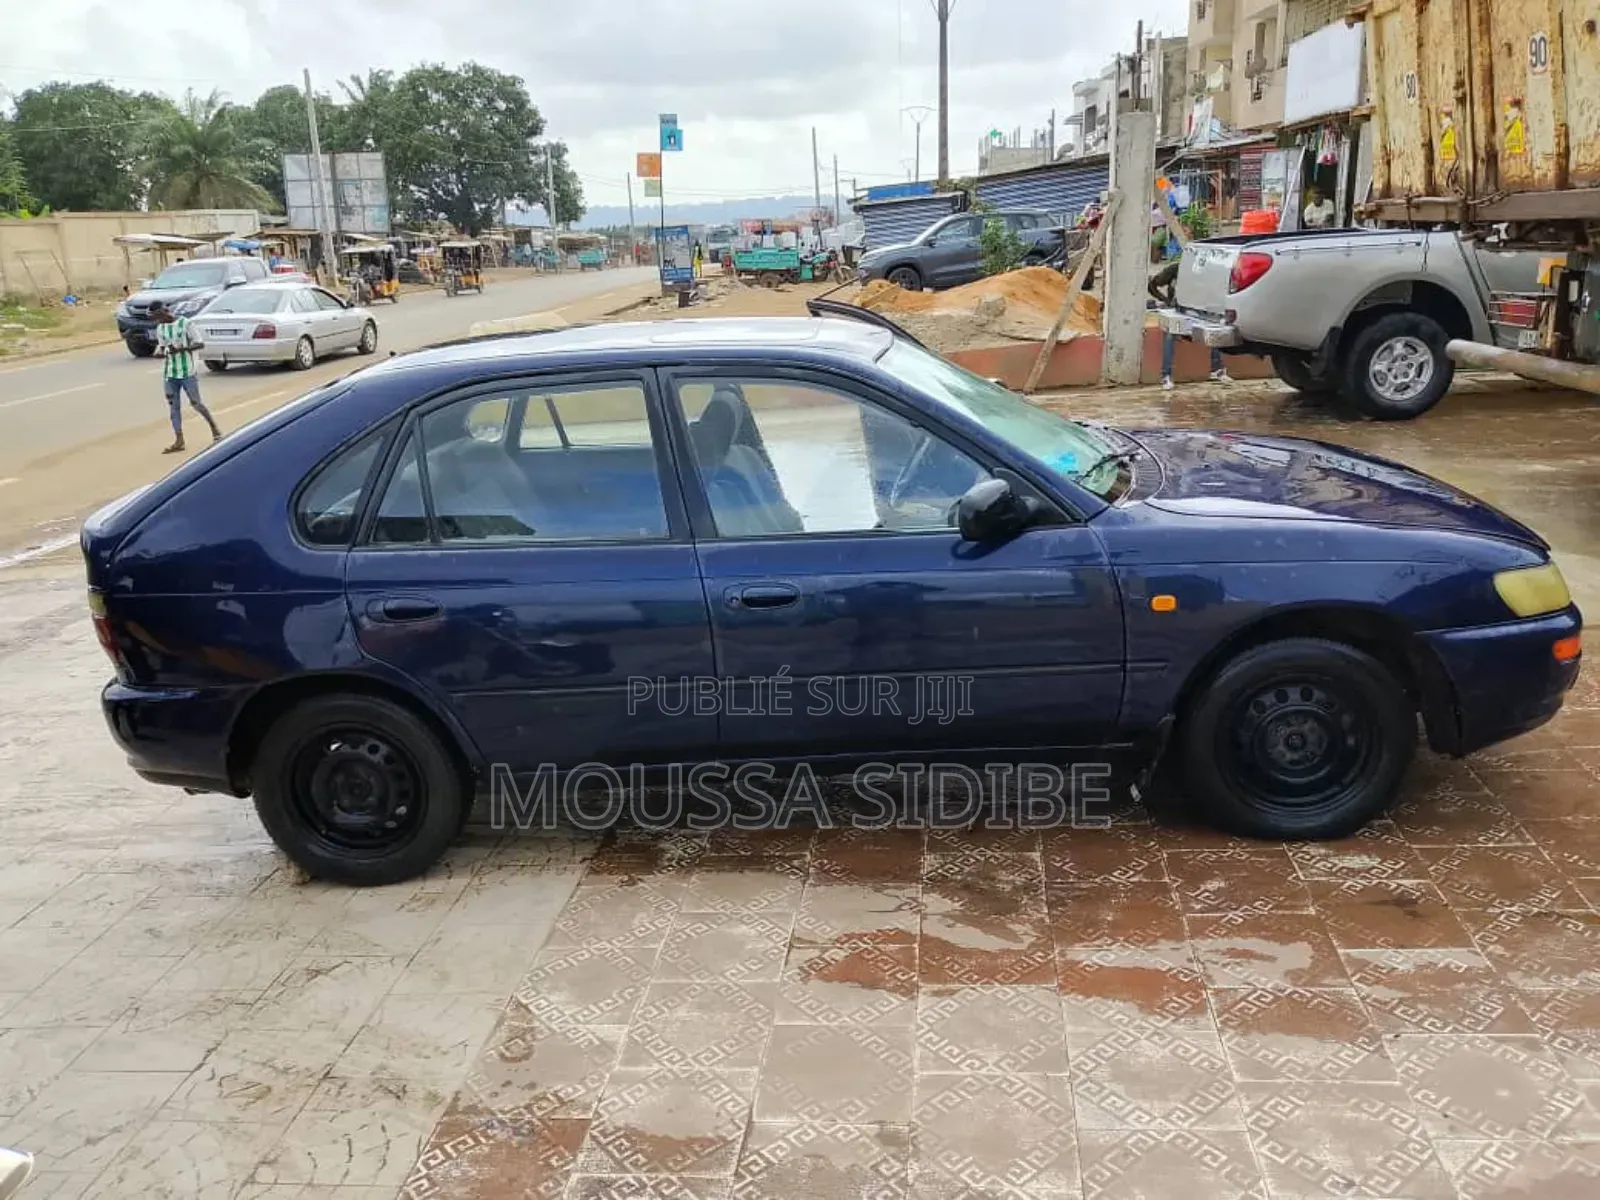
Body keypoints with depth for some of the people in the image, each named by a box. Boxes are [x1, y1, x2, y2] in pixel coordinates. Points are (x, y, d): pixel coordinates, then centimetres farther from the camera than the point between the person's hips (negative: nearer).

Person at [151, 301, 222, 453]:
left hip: (187, 372, -5)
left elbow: (199, 344, -8)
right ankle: (178, 441, 7)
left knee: (196, 403, 1)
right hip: (169, 373, 5)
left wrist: (181, 349, -22)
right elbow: (161, 345, 17)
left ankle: (214, 428, 23)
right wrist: (159, 351, -7)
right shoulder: (160, 328, 11)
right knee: (173, 405, 4)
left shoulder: (185, 323, -7)